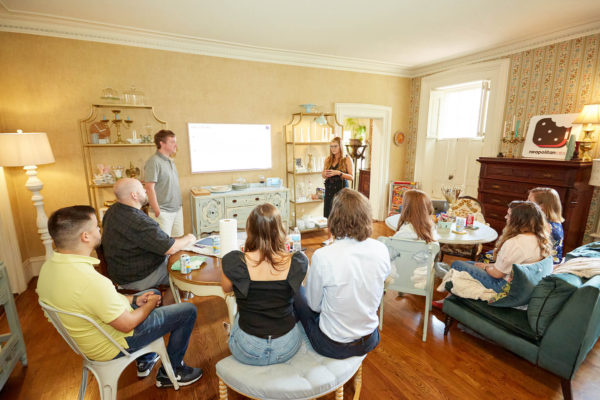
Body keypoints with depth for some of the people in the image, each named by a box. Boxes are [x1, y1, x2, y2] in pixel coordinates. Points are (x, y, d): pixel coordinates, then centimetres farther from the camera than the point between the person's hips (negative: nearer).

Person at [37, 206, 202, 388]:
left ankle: (145, 361, 38)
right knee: (188, 311, -3)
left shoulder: (49, 265, -7)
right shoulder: (90, 280, -38)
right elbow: (127, 324, -25)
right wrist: (151, 304, -6)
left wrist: (133, 299, 4)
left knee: (153, 293, 27)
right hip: (111, 346, -9)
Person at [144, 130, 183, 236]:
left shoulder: (171, 161, 12)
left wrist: (179, 207, 16)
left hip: (177, 210, 8)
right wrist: (157, 212, -16)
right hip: (163, 212, -8)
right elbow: (150, 188, -17)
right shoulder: (154, 161, -13)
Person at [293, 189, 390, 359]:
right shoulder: (381, 250, -16)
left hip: (333, 347, -4)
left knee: (297, 292, 18)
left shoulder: (322, 257, -28)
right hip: (370, 341, 5)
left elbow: (314, 305, -11)